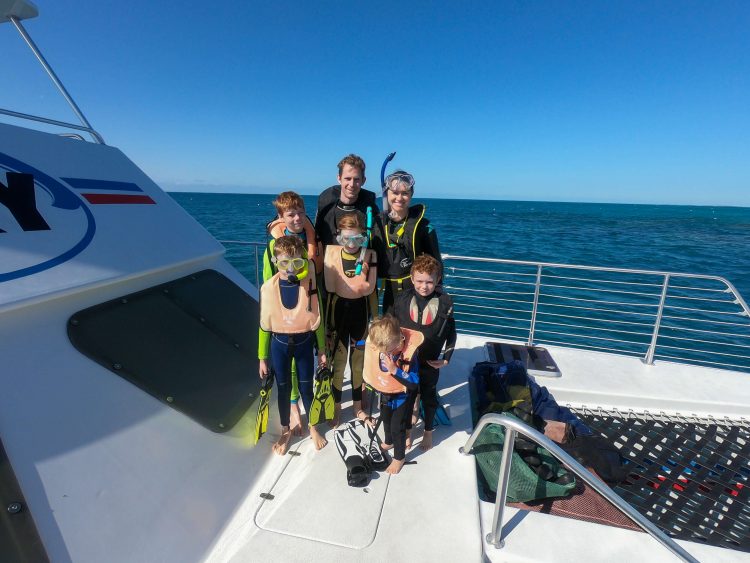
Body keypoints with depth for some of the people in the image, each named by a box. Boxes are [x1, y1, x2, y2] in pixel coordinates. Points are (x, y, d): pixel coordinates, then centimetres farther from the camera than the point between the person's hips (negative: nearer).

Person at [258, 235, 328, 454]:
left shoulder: (309, 283, -14)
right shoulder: (269, 287, -13)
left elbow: (317, 318, -3)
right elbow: (264, 325, -3)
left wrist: (321, 350, 3)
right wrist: (262, 358, 3)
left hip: (304, 342, 0)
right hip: (279, 343, 1)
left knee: (306, 387, 15)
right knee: (283, 388, 16)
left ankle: (313, 427, 41)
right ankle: (285, 430, 41)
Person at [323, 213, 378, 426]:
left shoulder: (369, 255, -9)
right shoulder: (331, 251, -10)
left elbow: (369, 288, -9)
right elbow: (330, 286, -13)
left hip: (361, 310, 1)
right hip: (338, 309, -1)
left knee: (359, 360, 16)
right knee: (338, 361, 10)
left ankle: (358, 406, 39)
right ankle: (336, 407, 35)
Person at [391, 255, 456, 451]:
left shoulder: (445, 302, -16)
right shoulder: (402, 299, -14)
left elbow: (451, 333, -3)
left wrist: (446, 359, -4)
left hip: (430, 362, 0)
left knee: (429, 397, 20)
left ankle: (428, 431, 45)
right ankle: (407, 430, 43)